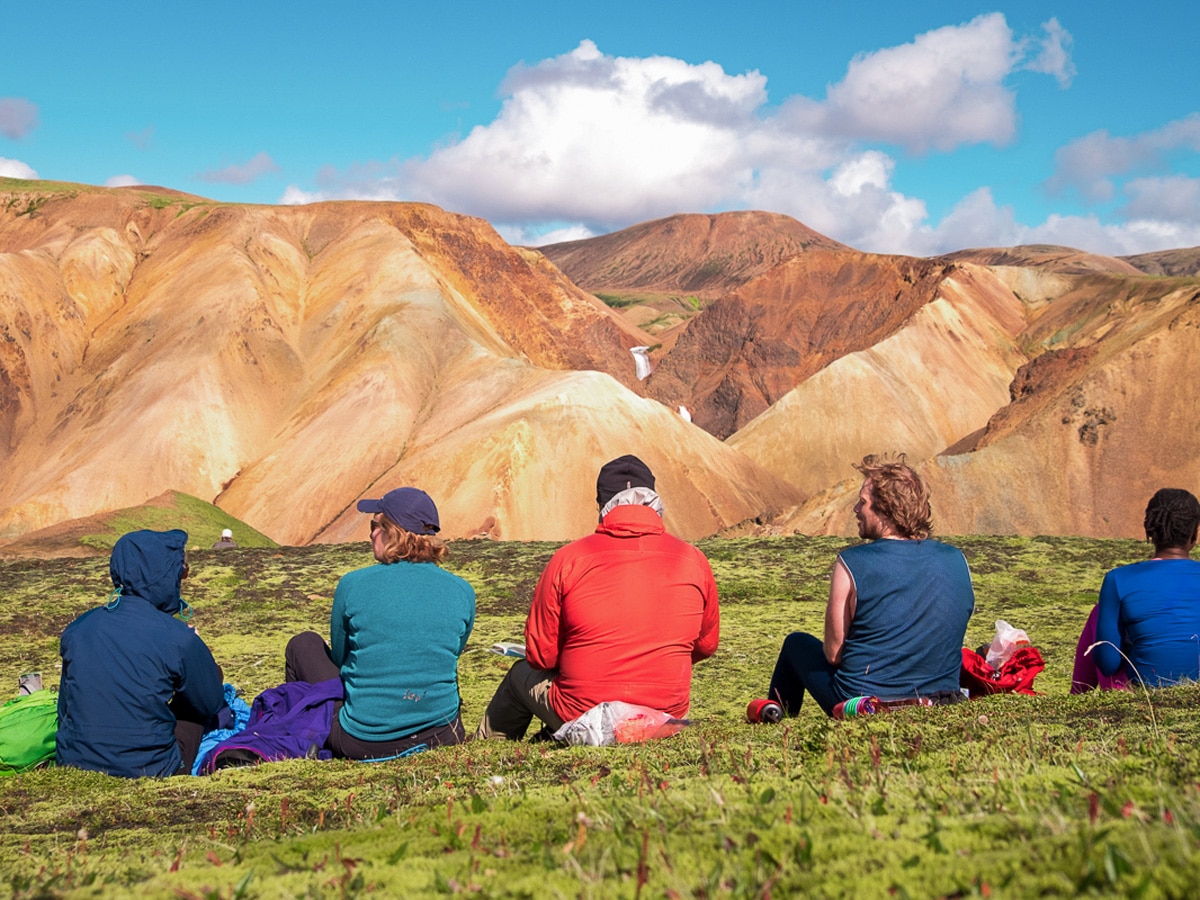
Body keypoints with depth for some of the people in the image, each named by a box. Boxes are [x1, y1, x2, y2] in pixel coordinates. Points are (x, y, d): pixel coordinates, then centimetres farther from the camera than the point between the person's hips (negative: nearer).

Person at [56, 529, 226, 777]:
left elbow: (65, 709, 11)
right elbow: (211, 703, 2)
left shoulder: (77, 628, 1)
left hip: (74, 766, 6)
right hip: (148, 772, -5)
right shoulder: (178, 638, -14)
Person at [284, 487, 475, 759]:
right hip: (441, 736, 3)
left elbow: (339, 658, 6)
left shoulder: (353, 585, -9)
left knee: (303, 645, 21)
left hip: (362, 743, -3)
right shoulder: (462, 592, -2)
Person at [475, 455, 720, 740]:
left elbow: (540, 656, -5)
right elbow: (706, 645, 11)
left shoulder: (568, 560, -10)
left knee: (521, 676, 29)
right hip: (666, 721, 3)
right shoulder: (694, 561, -3)